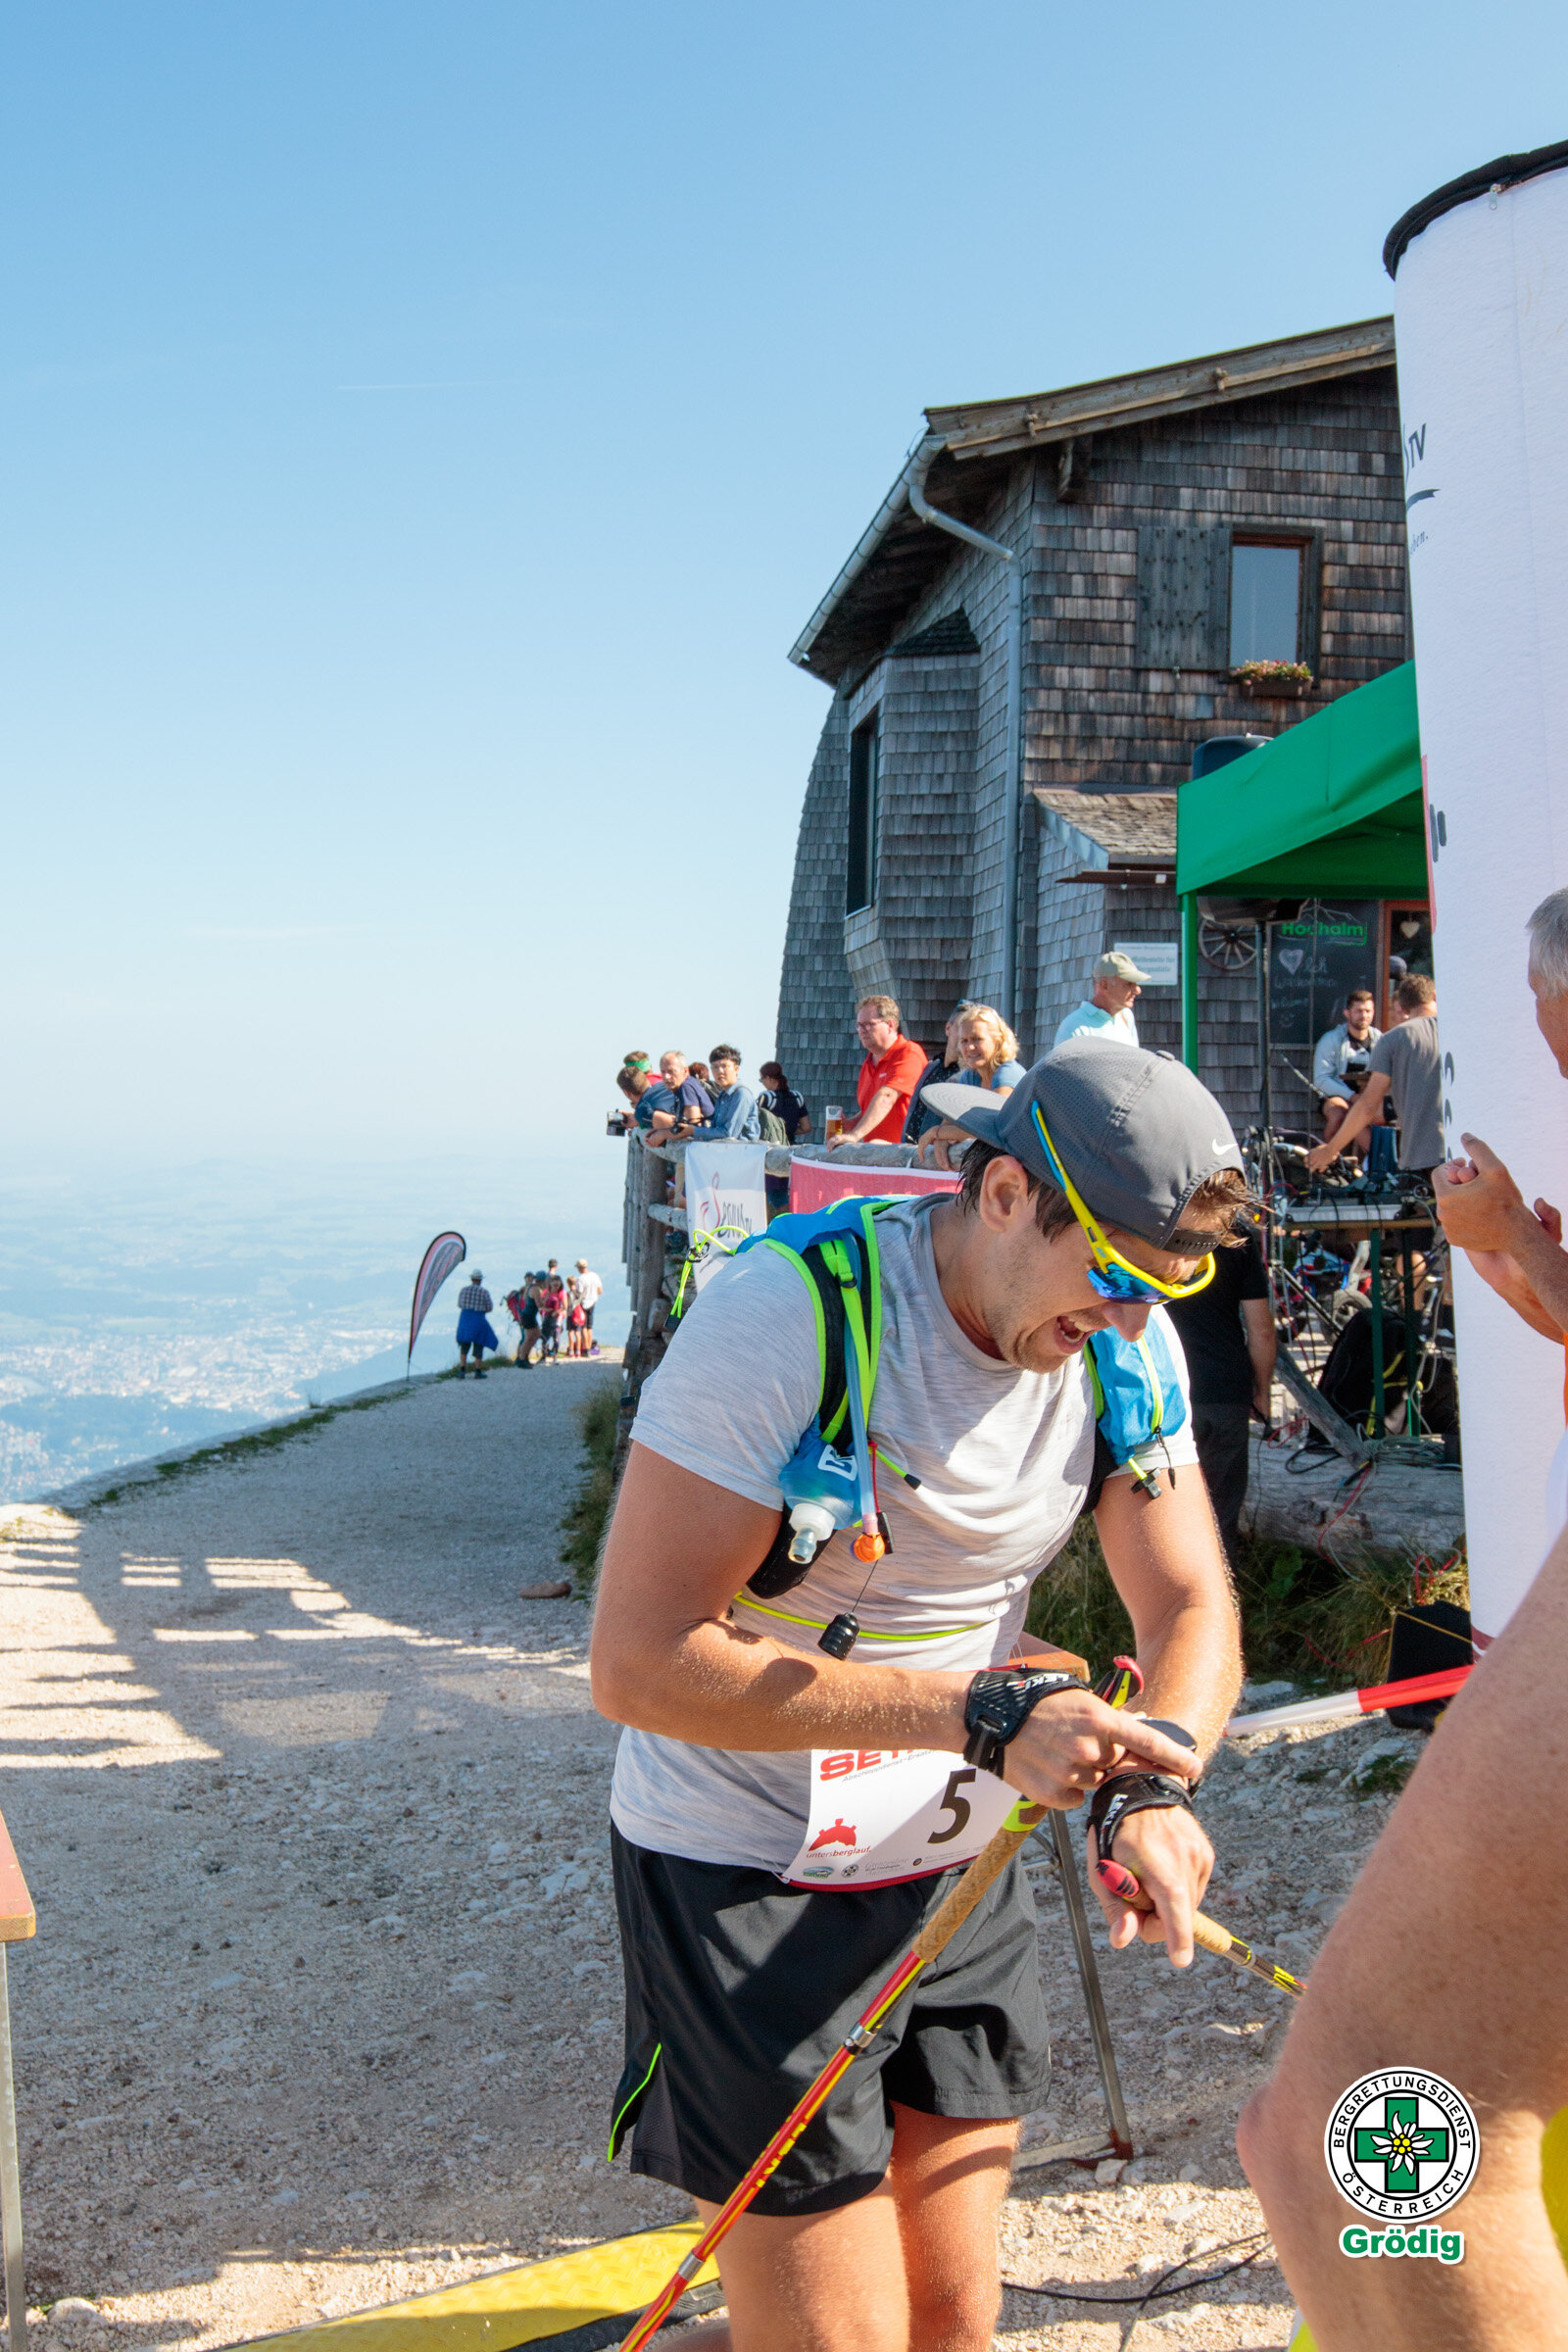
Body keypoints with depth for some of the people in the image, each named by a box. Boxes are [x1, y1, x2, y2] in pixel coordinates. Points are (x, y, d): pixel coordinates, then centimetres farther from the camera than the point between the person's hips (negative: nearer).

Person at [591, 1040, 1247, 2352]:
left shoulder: (1126, 1342, -6)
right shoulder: (790, 1312, -26)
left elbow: (1192, 1606, -4)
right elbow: (639, 1662, -28)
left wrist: (1158, 1780, -27)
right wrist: (981, 1714, -33)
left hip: (958, 1867, 6)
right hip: (749, 1874, -6)